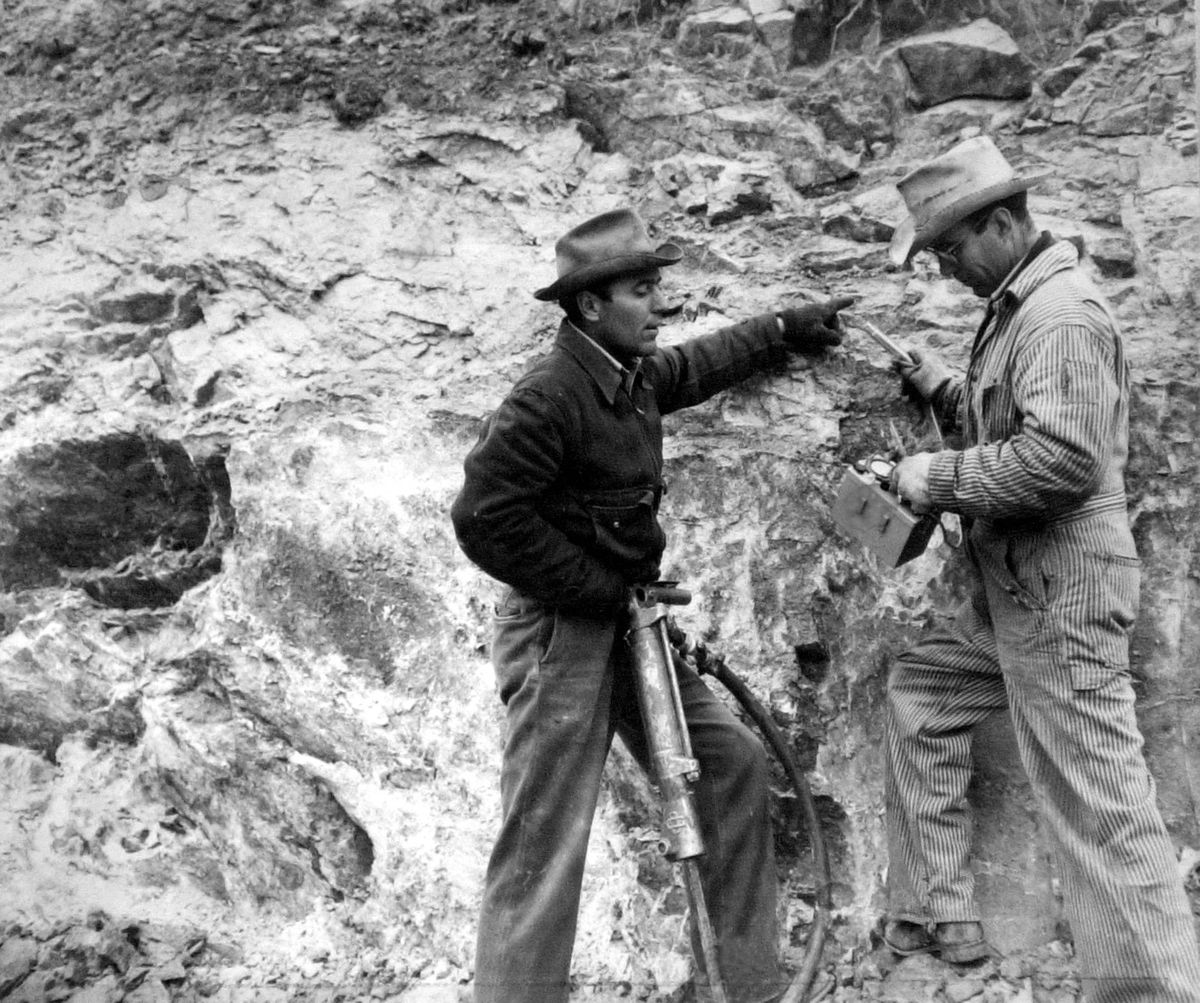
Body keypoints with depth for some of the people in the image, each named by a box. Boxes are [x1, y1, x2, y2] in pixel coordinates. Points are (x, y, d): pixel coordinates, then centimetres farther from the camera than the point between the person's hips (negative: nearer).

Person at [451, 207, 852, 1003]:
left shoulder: (634, 373, 6)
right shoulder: (550, 397, -21)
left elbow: (698, 365, 30)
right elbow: (485, 519, -24)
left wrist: (787, 330, 34)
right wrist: (606, 589, -18)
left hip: (622, 616, 9)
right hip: (560, 627, -9)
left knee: (732, 760, 10)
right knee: (546, 839, -8)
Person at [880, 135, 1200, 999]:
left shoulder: (1062, 314, -17)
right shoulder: (1018, 307, 14)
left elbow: (1063, 456, -26)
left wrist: (940, 478, -17)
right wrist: (942, 388, 8)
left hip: (1062, 592, -11)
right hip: (1018, 590, 11)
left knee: (1099, 800, -8)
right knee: (920, 692, 19)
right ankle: (936, 918, 25)